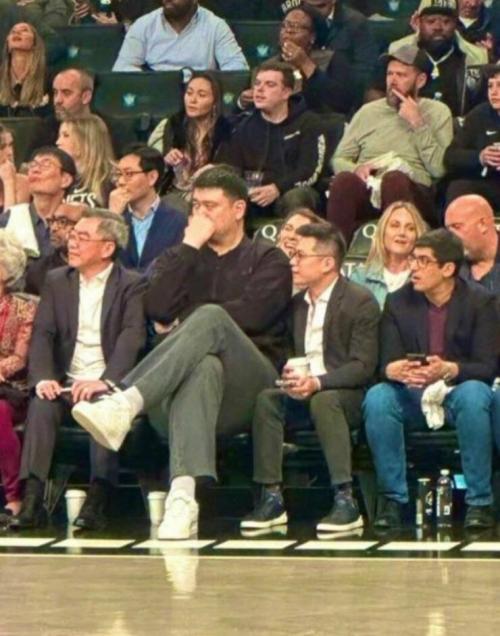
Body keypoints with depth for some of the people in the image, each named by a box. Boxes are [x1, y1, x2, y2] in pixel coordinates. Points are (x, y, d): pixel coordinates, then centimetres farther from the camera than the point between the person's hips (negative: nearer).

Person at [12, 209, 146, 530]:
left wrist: (105, 382, -28)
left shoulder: (132, 285, 2)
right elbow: (43, 333, 4)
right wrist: (43, 378, -16)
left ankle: (98, 500, -40)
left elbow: (132, 337, -12)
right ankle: (32, 499, -36)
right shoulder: (56, 281, 15)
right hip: (66, 382, 3)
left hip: (109, 386, -3)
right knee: (41, 405, -28)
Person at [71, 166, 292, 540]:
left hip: (251, 386, -1)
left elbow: (252, 315, -4)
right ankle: (183, 497, -60)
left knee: (210, 318, -33)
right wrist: (190, 246, 4)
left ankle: (126, 405, -54)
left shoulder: (267, 259, 17)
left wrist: (186, 320, 3)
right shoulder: (182, 258, 27)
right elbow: (158, 309, 5)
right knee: (204, 368, -39)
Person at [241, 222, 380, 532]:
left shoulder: (361, 302, -8)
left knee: (323, 401, -37)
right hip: (301, 391, 5)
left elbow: (362, 367, -16)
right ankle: (272, 497, -25)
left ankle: (346, 501, -38)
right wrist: (288, 374, -11)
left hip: (345, 394, -5)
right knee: (267, 398, -24)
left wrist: (318, 382, -30)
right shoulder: (296, 303, 13)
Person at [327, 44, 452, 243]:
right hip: (367, 189, 2)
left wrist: (417, 124, -3)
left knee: (395, 179, -37)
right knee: (344, 180, -32)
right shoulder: (368, 111, 22)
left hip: (413, 192, -2)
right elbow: (338, 160, 18)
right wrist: (356, 168, -5)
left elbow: (440, 169, -1)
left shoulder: (438, 112, 13)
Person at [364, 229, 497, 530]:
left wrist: (449, 369, -33)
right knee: (377, 398, -30)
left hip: (459, 393, -2)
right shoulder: (398, 303, 1)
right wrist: (395, 370, -31)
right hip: (412, 397, 2)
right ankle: (393, 499, -21)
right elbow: (387, 363, -4)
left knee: (474, 395, -37)